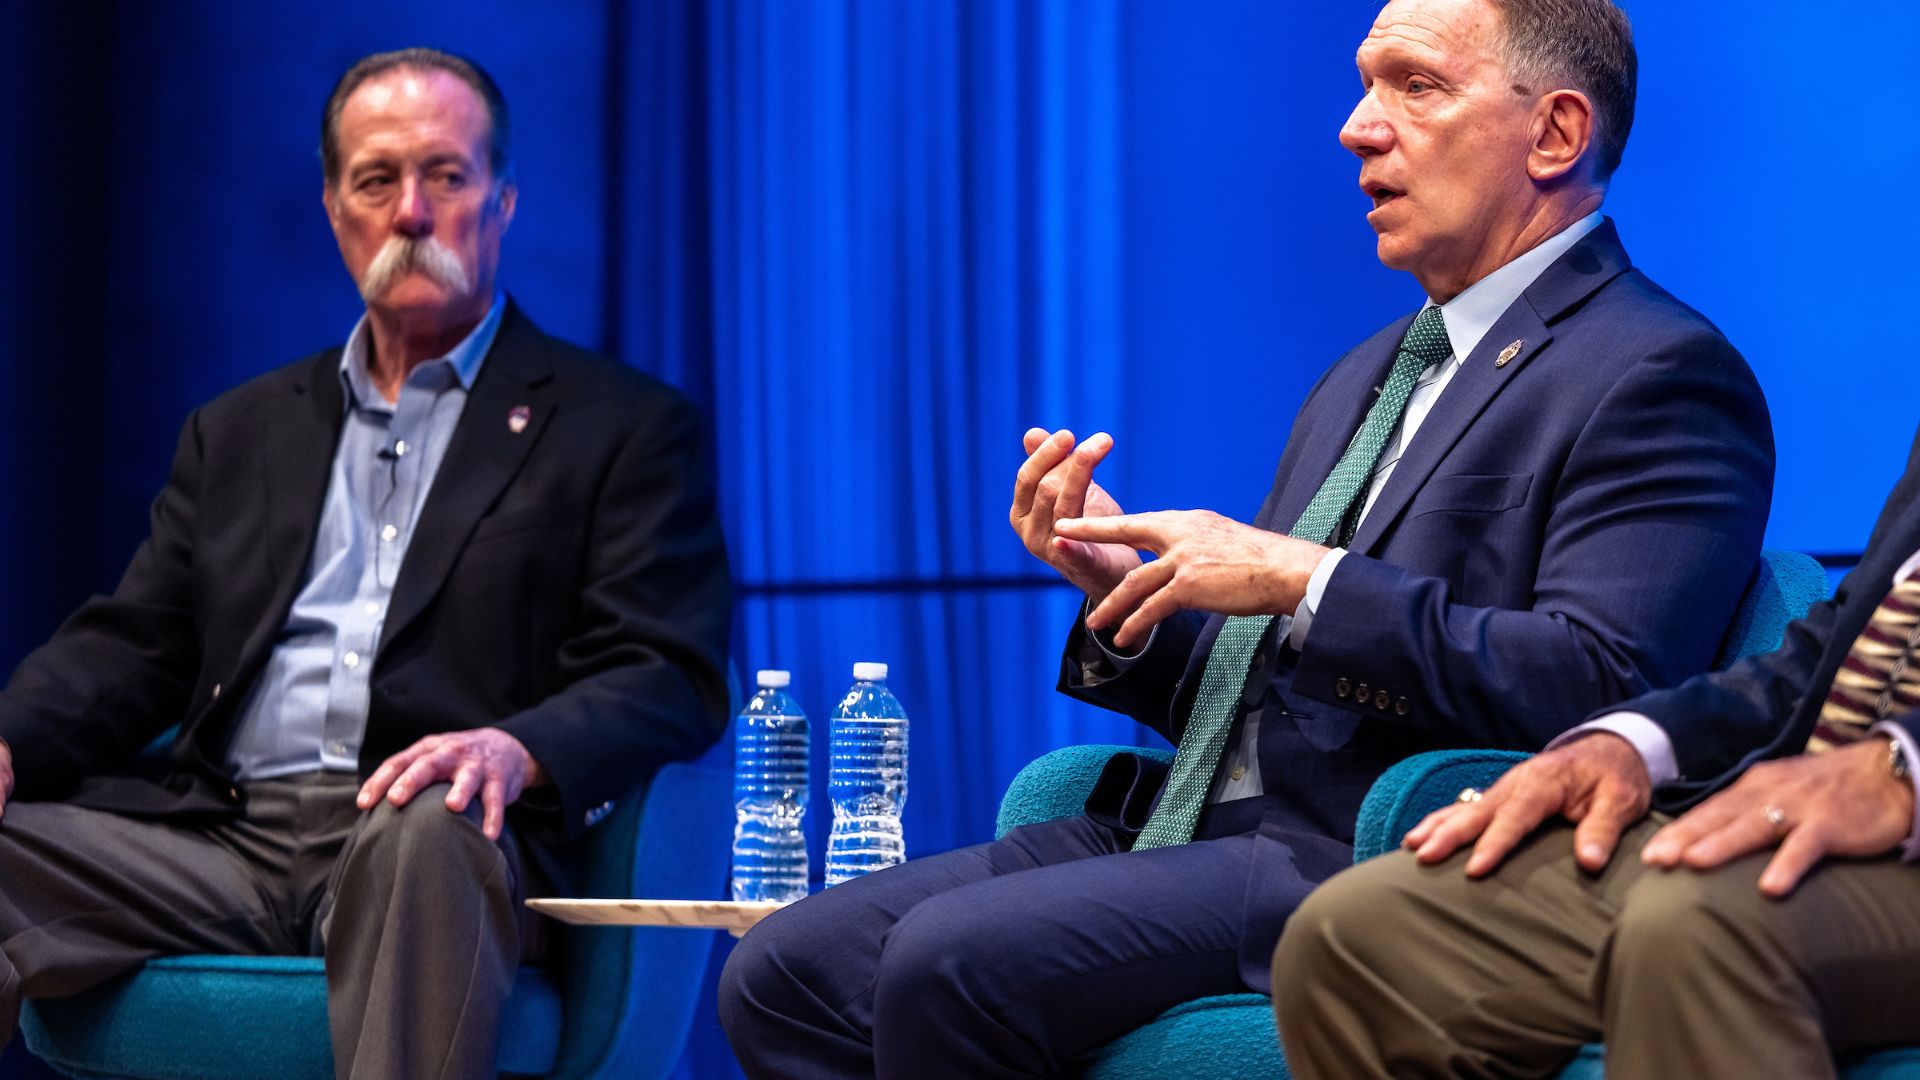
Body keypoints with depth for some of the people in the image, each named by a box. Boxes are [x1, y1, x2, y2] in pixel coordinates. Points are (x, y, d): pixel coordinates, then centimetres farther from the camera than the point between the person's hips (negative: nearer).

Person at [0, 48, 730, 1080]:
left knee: (423, 838, -40)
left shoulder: (622, 426, 12)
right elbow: (132, 643, 20)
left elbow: (673, 682, 2)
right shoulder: (241, 431, 28)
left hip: (440, 846, -4)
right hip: (224, 833, 4)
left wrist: (518, 750, -21)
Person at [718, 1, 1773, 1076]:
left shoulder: (1658, 374, -5)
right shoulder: (1365, 381, 24)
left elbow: (1602, 684, -20)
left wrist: (1305, 581, -19)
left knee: (947, 960, -27)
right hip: (1187, 827, 9)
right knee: (785, 973, -6)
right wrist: (1126, 594, 3)